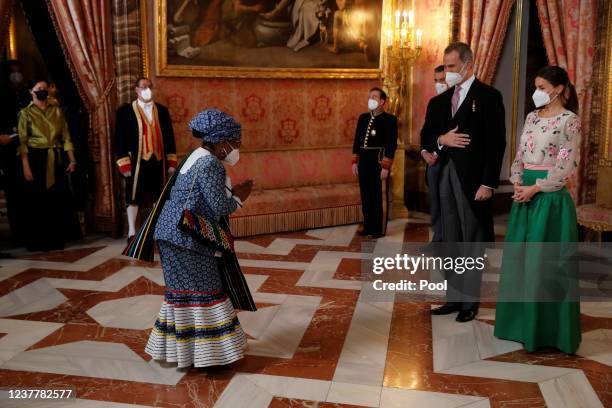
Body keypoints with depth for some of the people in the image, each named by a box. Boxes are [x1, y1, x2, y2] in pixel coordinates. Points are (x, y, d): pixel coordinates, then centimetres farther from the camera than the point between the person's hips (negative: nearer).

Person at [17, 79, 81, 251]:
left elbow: (66, 137, 9)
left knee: (59, 199, 5)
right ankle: (39, 241, 11)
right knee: (38, 201, 1)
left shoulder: (57, 111, 10)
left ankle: (57, 238, 17)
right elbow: (22, 142, -8)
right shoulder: (26, 113, -1)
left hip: (57, 160, 4)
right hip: (36, 159, -3)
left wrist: (72, 159, 1)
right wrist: (26, 167, -16)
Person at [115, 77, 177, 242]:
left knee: (158, 197, 9)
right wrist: (124, 164, -10)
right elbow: (120, 138, -4)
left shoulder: (162, 110, 11)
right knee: (134, 198, 2)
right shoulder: (125, 111, -1)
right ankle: (132, 233, 11)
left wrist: (171, 162, 7)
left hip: (159, 161, 4)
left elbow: (169, 136, 12)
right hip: (137, 162, -3)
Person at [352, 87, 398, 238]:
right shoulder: (363, 118, 12)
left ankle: (380, 229, 12)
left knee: (380, 196, 3)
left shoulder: (390, 119, -6)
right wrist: (355, 161, 10)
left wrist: (386, 166, -15)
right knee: (366, 195, 10)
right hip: (364, 161, 6)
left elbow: (392, 144, -10)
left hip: (379, 161, -6)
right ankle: (368, 226, 21)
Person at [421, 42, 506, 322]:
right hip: (446, 176, 6)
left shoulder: (488, 96, -5)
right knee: (451, 241, 11)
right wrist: (441, 140, -10)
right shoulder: (439, 101, 13)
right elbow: (426, 136, 13)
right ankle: (454, 297, 20)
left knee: (473, 242, 3)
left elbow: (496, 143, -10)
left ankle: (470, 301, 13)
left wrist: (488, 183, -16)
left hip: (473, 179, -6)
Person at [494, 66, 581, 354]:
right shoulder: (532, 117, 12)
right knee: (520, 258, 10)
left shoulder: (569, 120, -8)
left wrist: (534, 189, -15)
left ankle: (547, 329, 12)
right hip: (525, 194, 7)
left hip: (551, 196, -7)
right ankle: (523, 321, 23)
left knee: (546, 261, -1)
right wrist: (518, 183, -2)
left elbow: (567, 166, -13)